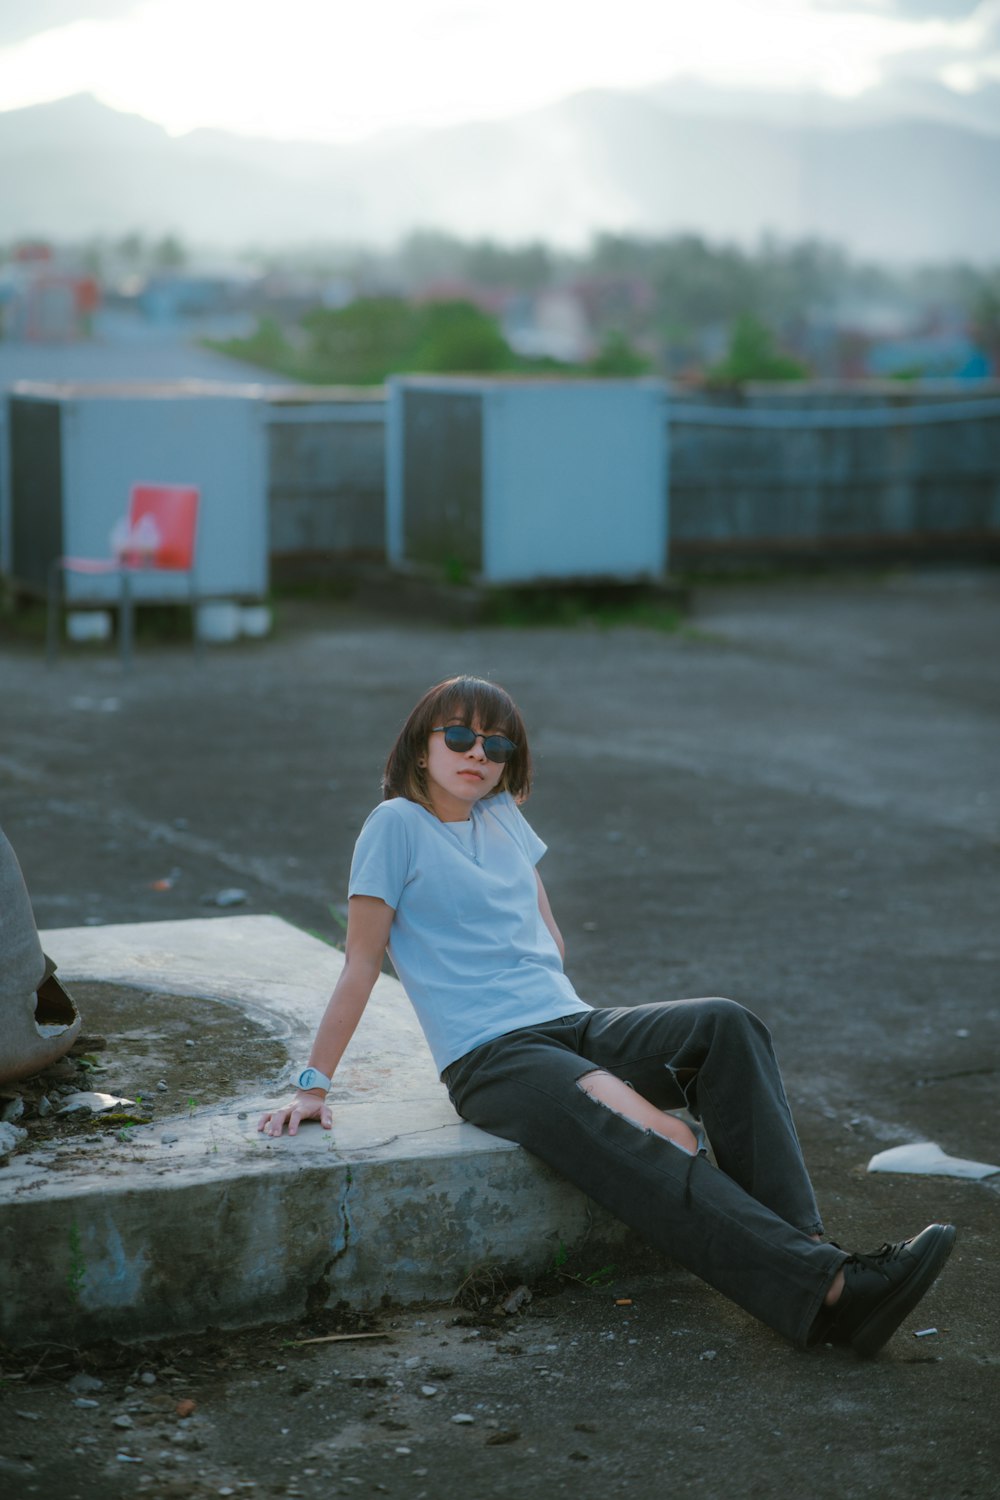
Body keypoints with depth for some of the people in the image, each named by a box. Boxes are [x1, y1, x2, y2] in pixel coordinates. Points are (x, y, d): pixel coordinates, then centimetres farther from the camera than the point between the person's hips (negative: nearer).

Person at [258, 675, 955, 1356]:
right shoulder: (399, 824, 0)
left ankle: (805, 1241, -31)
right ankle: (826, 1288, -43)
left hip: (573, 1024, 7)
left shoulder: (503, 815, 18)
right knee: (660, 1149, -31)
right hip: (492, 1059, -6)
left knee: (727, 1026, -21)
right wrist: (313, 1085, -3)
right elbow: (362, 963, -1)